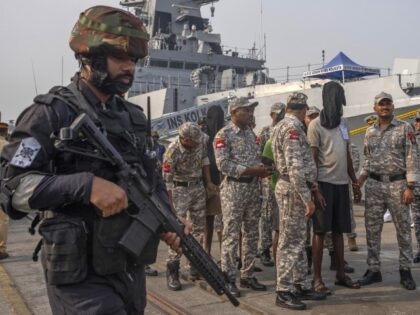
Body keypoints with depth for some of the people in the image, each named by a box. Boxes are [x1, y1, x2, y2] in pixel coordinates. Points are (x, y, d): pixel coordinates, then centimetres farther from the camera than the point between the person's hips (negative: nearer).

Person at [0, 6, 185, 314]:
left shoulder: (133, 116, 8)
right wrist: (87, 185, -28)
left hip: (132, 269, 7)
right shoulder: (51, 113, -12)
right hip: (82, 276, -6)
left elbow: (152, 178, 16)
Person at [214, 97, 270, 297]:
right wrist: (252, 170, -19)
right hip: (234, 188, -7)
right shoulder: (224, 134, -8)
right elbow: (223, 165, -17)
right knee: (231, 235, -3)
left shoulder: (251, 134, 14)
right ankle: (228, 279, 7)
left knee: (251, 234, 11)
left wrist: (263, 169, -2)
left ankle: (247, 275, 22)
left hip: (253, 186, 7)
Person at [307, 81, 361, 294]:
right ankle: (317, 279, 6)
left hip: (342, 183, 6)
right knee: (320, 231, -2)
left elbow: (347, 155, 19)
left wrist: (354, 181, 16)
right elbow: (312, 158, -9)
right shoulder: (316, 125, -5)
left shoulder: (343, 124, 15)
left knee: (339, 230, 12)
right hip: (324, 183, -6)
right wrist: (314, 186, -14)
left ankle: (341, 274, 21)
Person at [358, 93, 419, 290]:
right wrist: (359, 181, 2)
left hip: (397, 184, -3)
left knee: (403, 228, 4)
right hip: (374, 185, 4)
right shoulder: (370, 132, 11)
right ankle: (373, 270, 14)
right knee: (372, 228, 4)